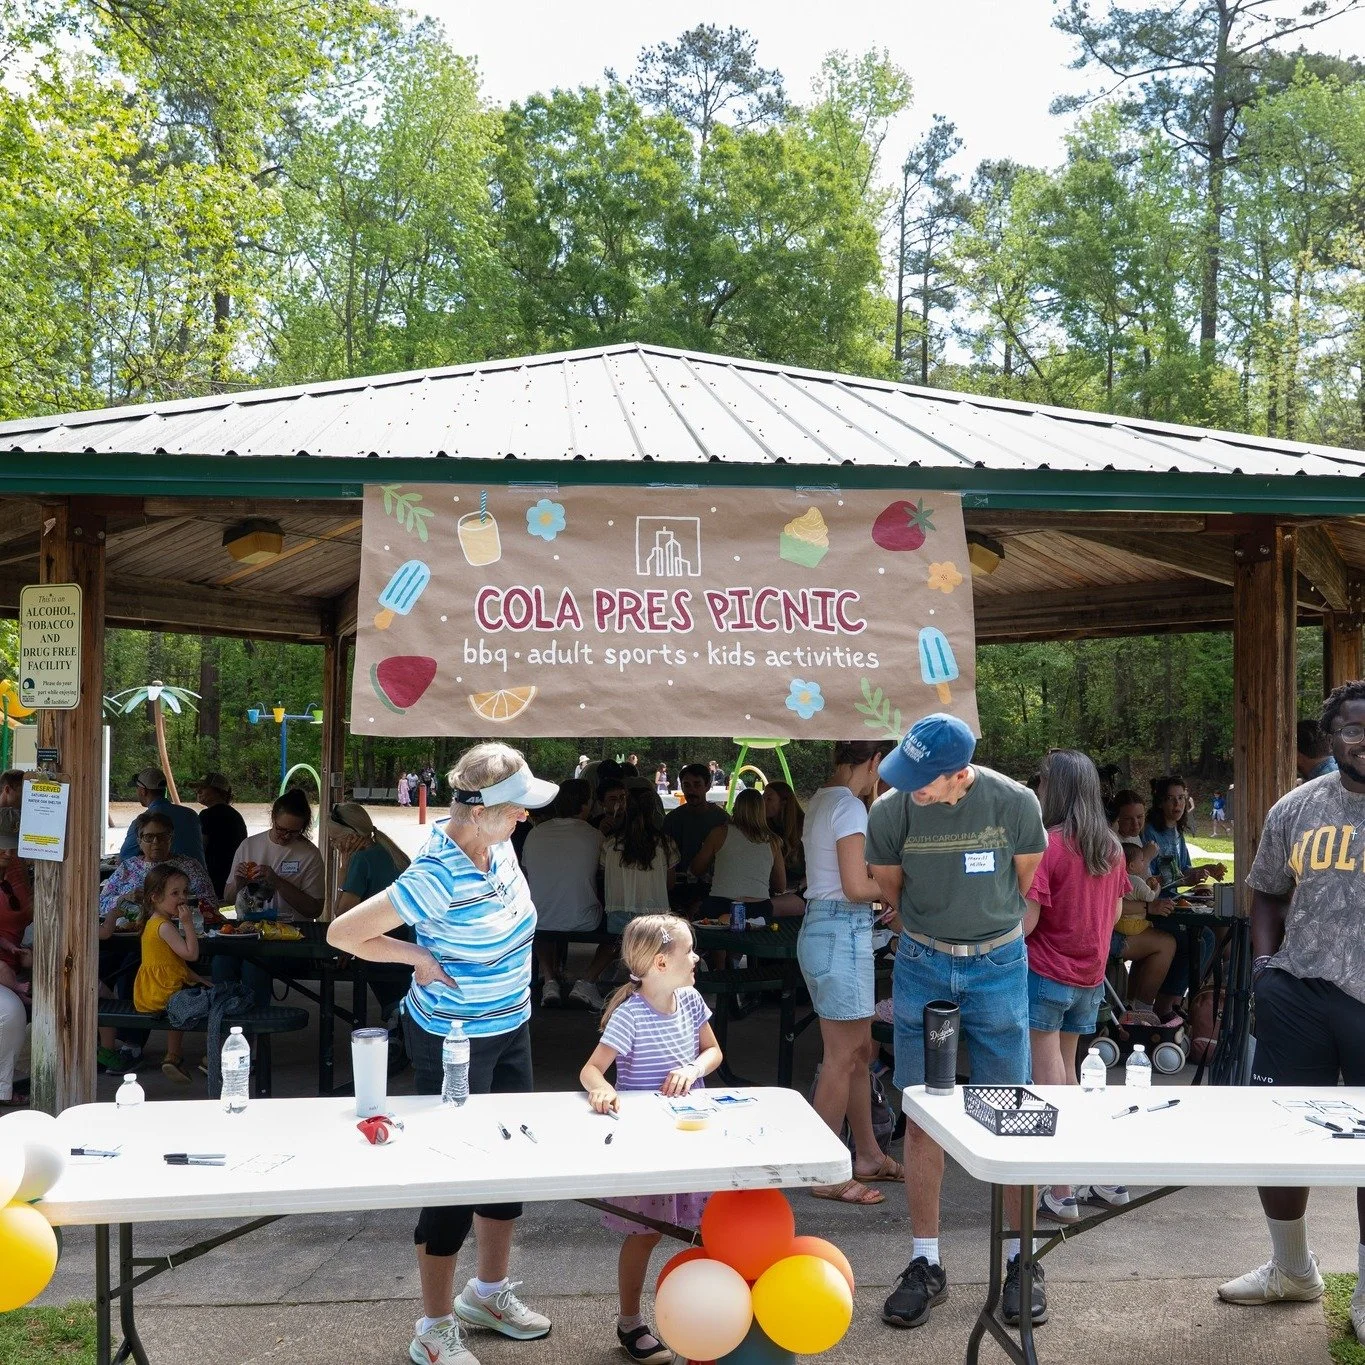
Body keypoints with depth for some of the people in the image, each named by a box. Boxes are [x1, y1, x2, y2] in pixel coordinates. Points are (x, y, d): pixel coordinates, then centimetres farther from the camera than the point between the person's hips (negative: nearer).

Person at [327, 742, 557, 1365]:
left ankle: (489, 1290, 40)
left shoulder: (499, 844, -4)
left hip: (510, 1027, 8)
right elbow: (341, 933, -24)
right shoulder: (437, 878, -29)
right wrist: (421, 957, -17)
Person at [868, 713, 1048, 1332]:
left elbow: (1026, 883, 4)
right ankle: (925, 1263, 16)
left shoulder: (1014, 804, -15)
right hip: (922, 967, 1)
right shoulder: (890, 812, -13)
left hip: (998, 966, -1)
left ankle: (1022, 1260, 19)